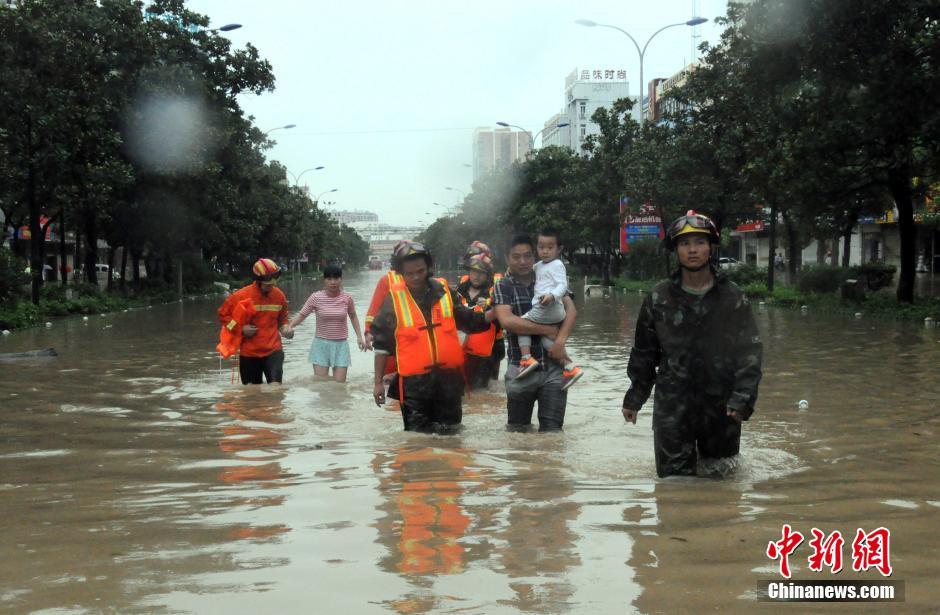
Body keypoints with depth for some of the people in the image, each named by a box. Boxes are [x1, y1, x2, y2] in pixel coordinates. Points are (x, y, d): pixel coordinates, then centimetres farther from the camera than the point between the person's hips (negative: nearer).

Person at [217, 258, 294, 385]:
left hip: (273, 350, 0)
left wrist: (285, 328, -2)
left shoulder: (279, 295, 1)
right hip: (249, 353, 0)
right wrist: (241, 329, -12)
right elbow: (223, 314, 1)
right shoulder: (241, 295, -9)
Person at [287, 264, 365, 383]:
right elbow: (301, 314, -4)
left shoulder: (347, 298, -4)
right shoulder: (316, 297, -9)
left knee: (339, 383, 1)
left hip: (340, 345, 1)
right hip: (321, 344, -1)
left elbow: (353, 316, 13)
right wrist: (290, 326, -22)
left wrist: (359, 337, 8)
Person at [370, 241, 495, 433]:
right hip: (414, 381, -3)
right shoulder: (394, 299, -3)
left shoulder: (444, 292, 4)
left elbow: (469, 321, 15)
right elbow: (382, 344, 1)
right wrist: (378, 382, 1)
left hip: (449, 376, 3)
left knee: (449, 432, 15)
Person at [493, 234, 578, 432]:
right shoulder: (502, 287, 0)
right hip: (521, 370, -1)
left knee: (552, 429, 1)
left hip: (554, 367, 2)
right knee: (518, 430, 12)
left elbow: (571, 310, 0)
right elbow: (507, 320, -16)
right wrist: (548, 330, -13)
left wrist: (560, 340, -17)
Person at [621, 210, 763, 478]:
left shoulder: (733, 298, 0)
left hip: (721, 406, 1)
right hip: (672, 405, 0)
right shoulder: (658, 298, 2)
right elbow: (643, 353, 10)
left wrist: (743, 398, -14)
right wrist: (634, 398, 11)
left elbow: (749, 351, -3)